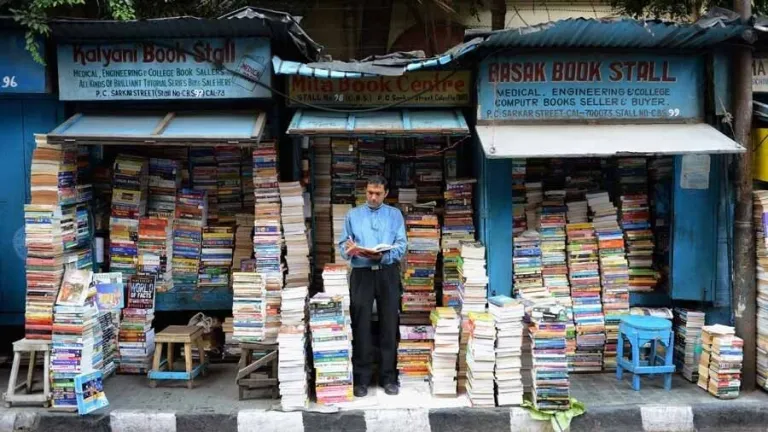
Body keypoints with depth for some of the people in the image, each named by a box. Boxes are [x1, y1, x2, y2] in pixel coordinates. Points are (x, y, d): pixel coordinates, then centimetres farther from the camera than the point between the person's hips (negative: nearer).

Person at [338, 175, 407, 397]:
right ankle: (361, 379, 8)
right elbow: (342, 244, 6)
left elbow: (401, 246, -1)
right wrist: (349, 250, -18)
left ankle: (388, 377, 12)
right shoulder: (353, 215, 12)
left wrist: (382, 256, -20)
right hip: (361, 274, 0)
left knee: (389, 325, 2)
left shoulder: (395, 215, 9)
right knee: (361, 326, 0)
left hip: (388, 273, 0)